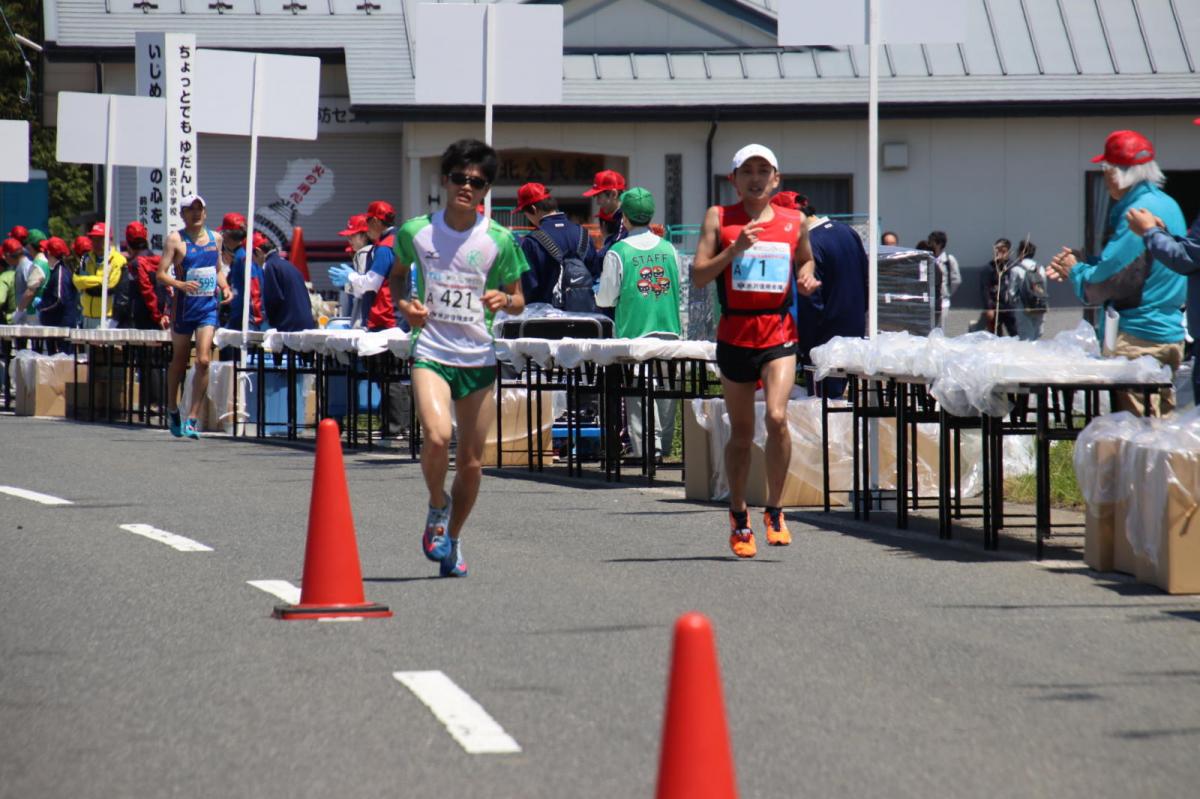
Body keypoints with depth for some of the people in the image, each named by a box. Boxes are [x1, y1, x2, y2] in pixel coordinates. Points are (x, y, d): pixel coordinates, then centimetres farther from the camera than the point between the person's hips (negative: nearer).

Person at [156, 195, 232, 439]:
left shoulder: (215, 238, 10)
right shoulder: (176, 239, -3)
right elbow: (161, 274, -9)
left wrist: (225, 288, 3)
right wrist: (180, 284, -26)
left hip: (209, 307, 2)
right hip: (184, 306, -2)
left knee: (203, 361, -11)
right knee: (179, 360, 10)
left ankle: (193, 417, -7)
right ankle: (172, 409, 31)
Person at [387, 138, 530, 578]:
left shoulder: (499, 240, -2)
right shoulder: (416, 231, -1)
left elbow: (518, 300, 7)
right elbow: (398, 274, 18)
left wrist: (504, 300, -16)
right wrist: (404, 303, -3)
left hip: (478, 357, 1)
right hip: (431, 352, -1)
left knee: (472, 461, 6)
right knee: (437, 435, -25)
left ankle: (453, 538, 28)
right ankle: (437, 506, 5)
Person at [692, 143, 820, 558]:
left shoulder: (793, 222, 7)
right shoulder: (719, 219, 2)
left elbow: (805, 259, 26)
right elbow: (698, 277, -5)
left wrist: (806, 279, 4)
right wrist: (734, 249, -18)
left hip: (779, 334, 0)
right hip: (735, 334, 0)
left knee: (777, 417, -20)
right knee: (741, 433, 10)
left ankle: (774, 510, -4)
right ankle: (738, 515, 29)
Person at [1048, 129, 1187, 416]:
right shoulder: (1166, 205, 15)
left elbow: (1107, 278, -17)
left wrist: (1075, 272, 3)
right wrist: (1074, 267, 15)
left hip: (1138, 339, -10)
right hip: (1169, 335, 10)